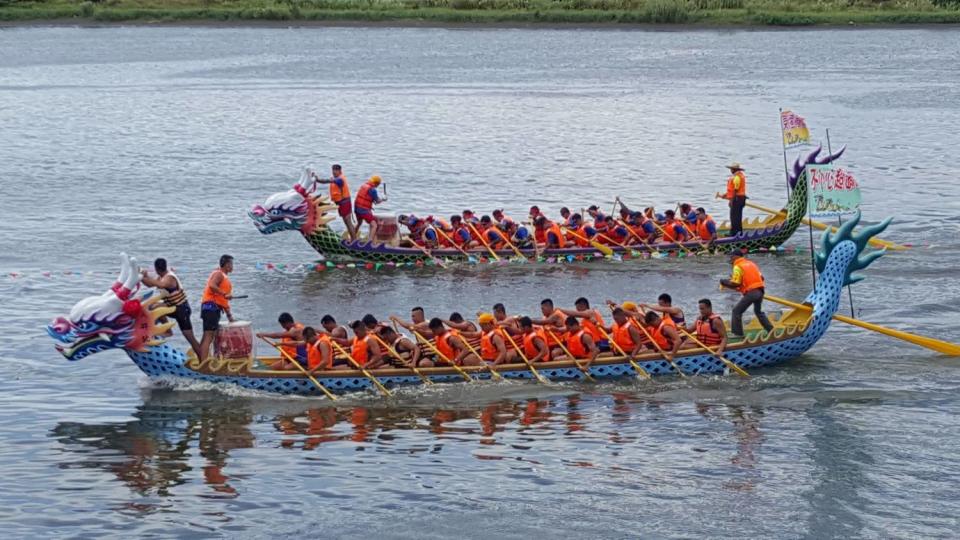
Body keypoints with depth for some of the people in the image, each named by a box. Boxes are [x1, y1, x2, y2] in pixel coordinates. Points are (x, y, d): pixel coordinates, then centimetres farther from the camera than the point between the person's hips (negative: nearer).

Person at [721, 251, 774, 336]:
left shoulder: (738, 267, -5)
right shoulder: (751, 263, 19)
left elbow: (735, 284, -11)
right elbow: (761, 277, 15)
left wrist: (725, 282, 4)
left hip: (750, 292, -8)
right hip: (760, 291, 8)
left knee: (737, 311, 2)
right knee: (758, 311, 27)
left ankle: (737, 333, -2)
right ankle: (771, 330, 26)